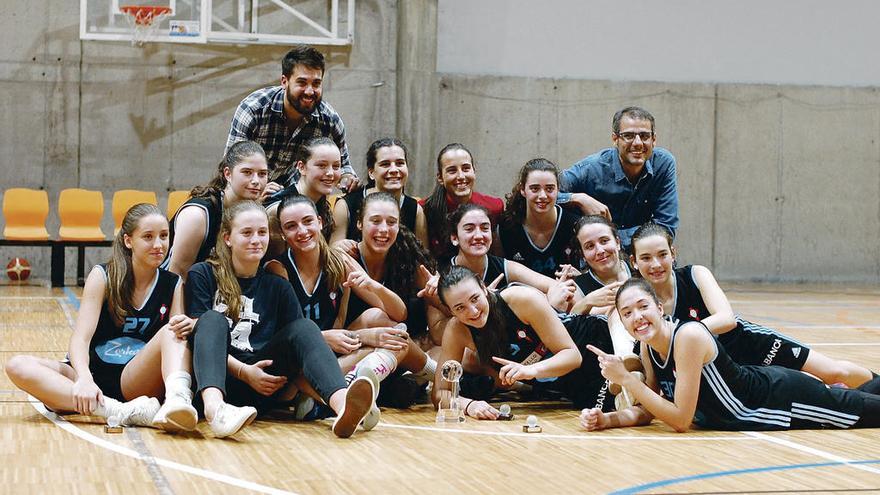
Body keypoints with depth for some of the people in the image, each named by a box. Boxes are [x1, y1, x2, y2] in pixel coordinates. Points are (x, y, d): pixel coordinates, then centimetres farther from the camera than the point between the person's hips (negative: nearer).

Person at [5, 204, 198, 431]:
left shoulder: (173, 285, 4)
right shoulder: (103, 276, -1)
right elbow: (80, 339, -12)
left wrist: (187, 327, -29)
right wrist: (84, 379, -34)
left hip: (135, 383, 0)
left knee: (172, 332, -25)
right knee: (18, 366, -27)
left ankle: (177, 402, -56)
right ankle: (120, 411, -47)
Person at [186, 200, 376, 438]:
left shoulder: (278, 287, 18)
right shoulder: (202, 275, 8)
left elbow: (303, 337, 7)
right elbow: (201, 330, -3)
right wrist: (242, 371, -16)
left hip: (262, 388, 2)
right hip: (215, 379, -2)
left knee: (303, 327, -18)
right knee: (213, 319, -27)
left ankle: (342, 405, -50)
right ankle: (214, 407, -59)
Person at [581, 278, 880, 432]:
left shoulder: (688, 336, -32)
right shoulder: (648, 346, -10)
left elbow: (680, 420, -32)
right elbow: (648, 411, -1)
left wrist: (625, 378, -32)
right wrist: (607, 420, -20)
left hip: (783, 398, -7)